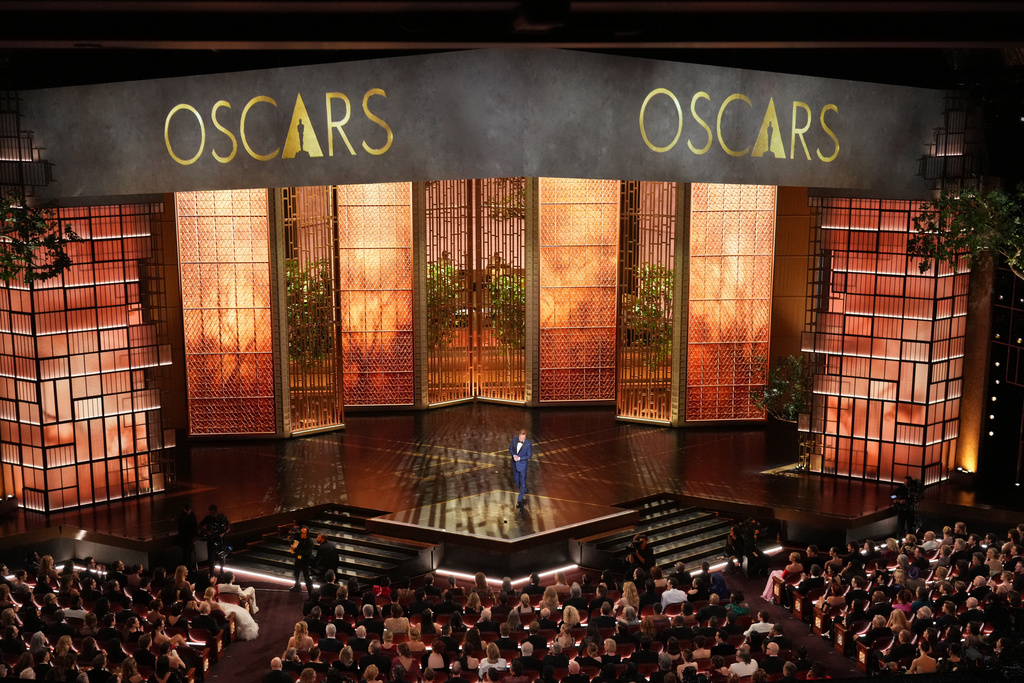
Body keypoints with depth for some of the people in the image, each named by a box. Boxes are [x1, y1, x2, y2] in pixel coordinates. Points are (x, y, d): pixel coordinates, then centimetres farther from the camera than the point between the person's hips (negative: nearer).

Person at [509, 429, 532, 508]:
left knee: (522, 482, 3)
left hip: (523, 464, -5)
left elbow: (529, 455, -14)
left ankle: (520, 500, 16)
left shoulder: (528, 444, -23)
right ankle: (524, 491, 49)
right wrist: (514, 455, -17)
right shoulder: (515, 440, -11)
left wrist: (519, 458, -24)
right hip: (515, 464, 5)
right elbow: (510, 449, 2)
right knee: (516, 479, 21)